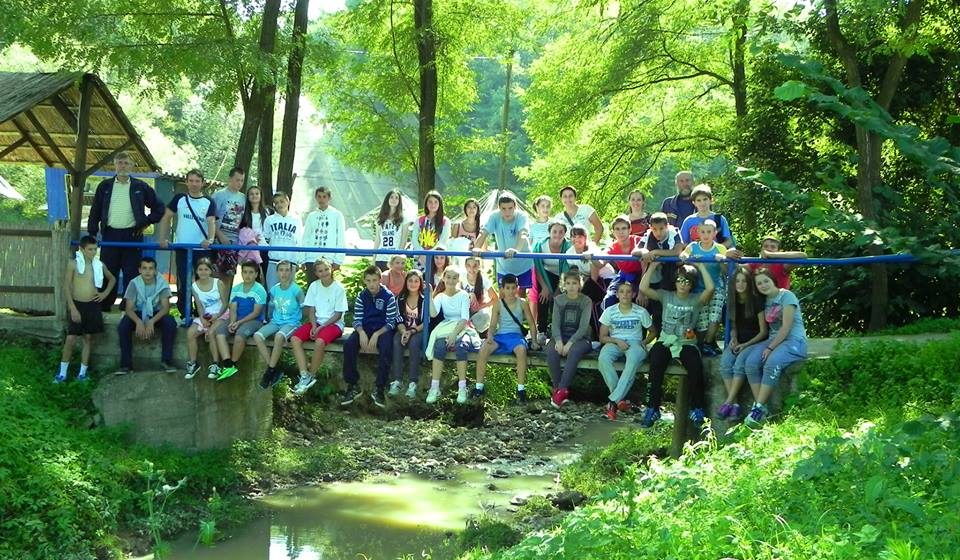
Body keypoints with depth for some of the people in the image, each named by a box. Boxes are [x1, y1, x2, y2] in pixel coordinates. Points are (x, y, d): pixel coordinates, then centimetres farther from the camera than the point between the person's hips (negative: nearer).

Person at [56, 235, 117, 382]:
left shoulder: (99, 265, 3)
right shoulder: (73, 263, -8)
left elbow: (112, 279, 21)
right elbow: (66, 287, -10)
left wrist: (105, 293, 7)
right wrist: (72, 308, -15)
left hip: (93, 305, 3)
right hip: (77, 304, -3)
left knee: (88, 338, 8)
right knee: (71, 339, -5)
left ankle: (83, 372, 16)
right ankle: (62, 372, 6)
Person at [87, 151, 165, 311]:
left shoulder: (140, 187, 5)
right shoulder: (105, 186, 9)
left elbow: (158, 207, 11)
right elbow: (95, 211, 9)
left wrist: (146, 223, 4)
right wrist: (92, 233, 3)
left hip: (132, 235, -1)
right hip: (110, 235, 1)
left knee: (131, 274, 0)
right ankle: (104, 307, 9)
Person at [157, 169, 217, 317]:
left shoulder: (209, 202, 3)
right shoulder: (179, 199, 7)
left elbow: (211, 222, -10)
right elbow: (166, 217, 9)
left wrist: (210, 239, -28)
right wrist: (162, 238, -3)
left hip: (203, 249, -1)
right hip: (182, 248, 1)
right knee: (183, 283, 3)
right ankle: (184, 315, 12)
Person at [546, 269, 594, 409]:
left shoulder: (586, 301, -1)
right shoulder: (558, 300, 9)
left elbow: (583, 327, -10)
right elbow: (555, 323, 0)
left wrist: (570, 343, -23)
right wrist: (558, 340, -19)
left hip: (580, 338, -3)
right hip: (561, 336, 3)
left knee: (573, 352, -37)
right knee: (551, 351, -31)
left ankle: (561, 390, -35)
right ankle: (558, 389, -26)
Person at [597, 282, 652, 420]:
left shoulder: (641, 312, 2)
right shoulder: (610, 311, 4)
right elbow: (602, 337, 6)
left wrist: (643, 343, -5)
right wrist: (617, 341, -12)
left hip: (634, 343, -1)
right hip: (614, 343, 1)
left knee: (634, 359, -40)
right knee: (603, 359, -35)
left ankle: (613, 400, -39)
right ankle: (620, 398, -28)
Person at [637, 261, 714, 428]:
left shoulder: (696, 299, 7)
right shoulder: (666, 296, 11)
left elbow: (710, 288, -13)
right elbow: (643, 288, -1)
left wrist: (700, 266, -5)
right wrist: (653, 266, -1)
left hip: (687, 342, -1)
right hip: (665, 340, 1)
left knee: (696, 366, -31)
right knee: (656, 365, -30)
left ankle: (697, 409, -16)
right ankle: (652, 408, -24)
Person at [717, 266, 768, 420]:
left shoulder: (756, 301, -8)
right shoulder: (733, 301, 8)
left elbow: (763, 331, -6)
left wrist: (746, 344, -15)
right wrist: (733, 339, -2)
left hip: (756, 342, -4)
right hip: (738, 342, 5)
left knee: (740, 361, -33)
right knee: (725, 362, -26)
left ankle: (728, 402, -31)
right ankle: (734, 404, -29)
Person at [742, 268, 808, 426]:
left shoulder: (786, 296, -7)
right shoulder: (764, 301, 15)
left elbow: (786, 327, -14)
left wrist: (770, 348, -16)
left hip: (794, 341, -6)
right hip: (774, 340, 6)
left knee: (772, 362, -35)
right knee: (751, 362, -23)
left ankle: (759, 408, -30)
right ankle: (760, 406, -24)